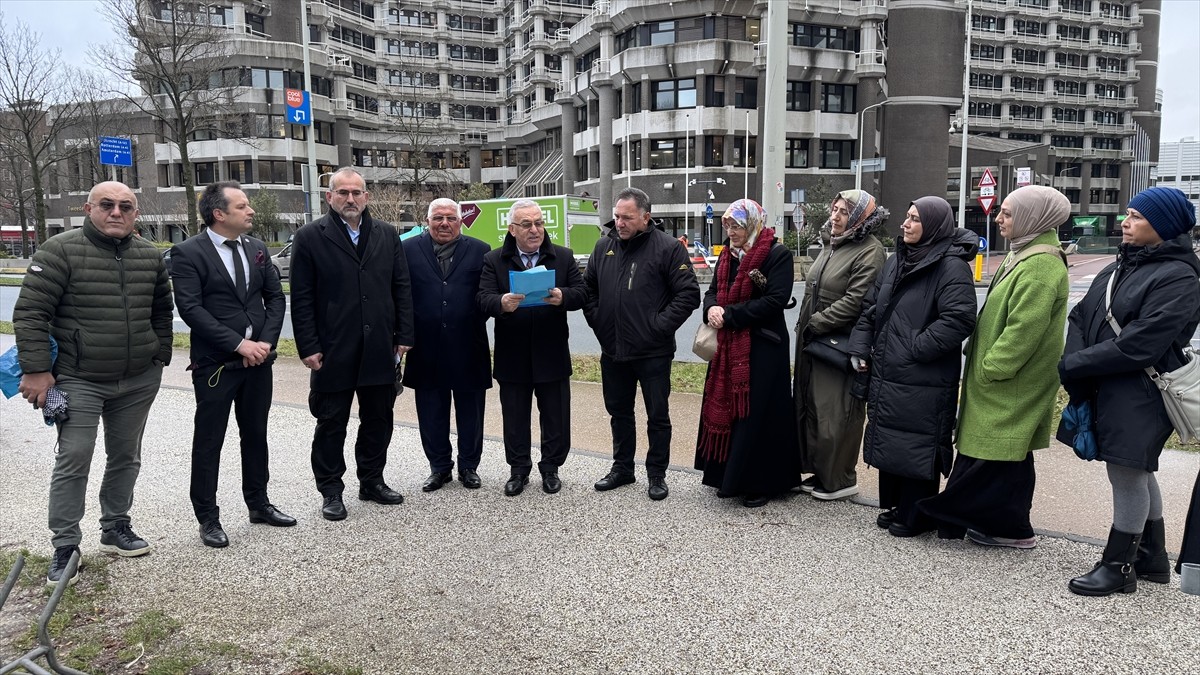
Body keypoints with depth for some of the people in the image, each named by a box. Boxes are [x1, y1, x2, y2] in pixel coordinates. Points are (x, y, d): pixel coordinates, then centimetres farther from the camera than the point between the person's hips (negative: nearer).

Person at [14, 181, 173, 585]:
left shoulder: (150, 256, 5)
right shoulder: (61, 251, -10)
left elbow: (161, 311, 17)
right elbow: (30, 312, -11)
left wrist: (159, 358, 12)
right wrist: (36, 369, -14)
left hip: (139, 381, 5)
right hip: (80, 380, -4)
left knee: (126, 457, 13)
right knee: (73, 460, -3)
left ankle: (115, 528, 30)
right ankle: (65, 548, 9)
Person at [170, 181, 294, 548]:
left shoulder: (257, 248, 8)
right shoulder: (188, 253, -9)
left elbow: (275, 297, 8)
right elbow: (190, 308, -16)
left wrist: (265, 342, -6)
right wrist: (239, 344, -19)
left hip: (258, 360, 6)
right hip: (215, 364, -5)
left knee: (256, 435, 16)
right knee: (209, 442, 5)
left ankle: (258, 503, 30)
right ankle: (208, 517, 17)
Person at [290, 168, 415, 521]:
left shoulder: (387, 234, 7)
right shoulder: (310, 237, -2)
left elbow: (402, 288, 7)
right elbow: (302, 299, -4)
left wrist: (404, 337, 2)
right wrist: (308, 347, -9)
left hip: (380, 349, 3)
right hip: (333, 351, -3)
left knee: (378, 420, 13)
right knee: (331, 424, 7)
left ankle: (372, 481, 29)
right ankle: (331, 492, 19)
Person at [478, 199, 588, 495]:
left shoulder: (563, 257, 4)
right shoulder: (494, 260, 1)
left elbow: (581, 293, -2)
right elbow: (484, 299, -10)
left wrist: (563, 297, -25)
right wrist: (502, 304, -33)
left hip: (552, 354, 0)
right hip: (512, 356, 0)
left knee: (555, 415, 8)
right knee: (515, 416, 10)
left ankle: (551, 468, 25)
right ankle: (518, 470, 26)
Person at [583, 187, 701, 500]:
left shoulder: (668, 247, -10)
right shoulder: (604, 246, 6)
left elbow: (689, 294, -12)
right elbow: (588, 287, 17)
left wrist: (660, 327, -14)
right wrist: (596, 320, 5)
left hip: (652, 353, -5)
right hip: (612, 350, 5)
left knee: (657, 415, 6)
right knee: (619, 412, 17)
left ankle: (657, 474, 21)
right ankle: (622, 468, 33)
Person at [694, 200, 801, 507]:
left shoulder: (777, 254, -10)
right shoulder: (727, 255, 12)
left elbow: (775, 301, -18)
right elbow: (712, 292, 15)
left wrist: (729, 314, -17)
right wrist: (712, 308, -9)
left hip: (762, 348, -7)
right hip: (727, 346, 7)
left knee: (756, 414, -2)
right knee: (725, 407, 10)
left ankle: (761, 484, 11)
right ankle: (728, 476, 22)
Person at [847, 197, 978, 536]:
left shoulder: (951, 267, -13)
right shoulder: (896, 261, 13)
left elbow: (959, 319, -23)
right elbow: (871, 308, 17)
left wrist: (915, 348, -19)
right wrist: (860, 349, 7)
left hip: (924, 382, -8)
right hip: (886, 374, 9)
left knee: (917, 447, 1)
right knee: (889, 440, 17)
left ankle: (914, 517, 15)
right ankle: (894, 505, 32)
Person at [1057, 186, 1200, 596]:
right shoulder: (1121, 267, 11)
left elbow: (1137, 346, -22)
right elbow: (1080, 317, 5)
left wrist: (1074, 365, -15)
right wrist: (1076, 371, -9)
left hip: (1139, 397, -8)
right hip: (1106, 390, 9)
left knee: (1128, 474, 1)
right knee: (1137, 473, 19)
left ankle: (1118, 566, 15)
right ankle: (1151, 559, 35)